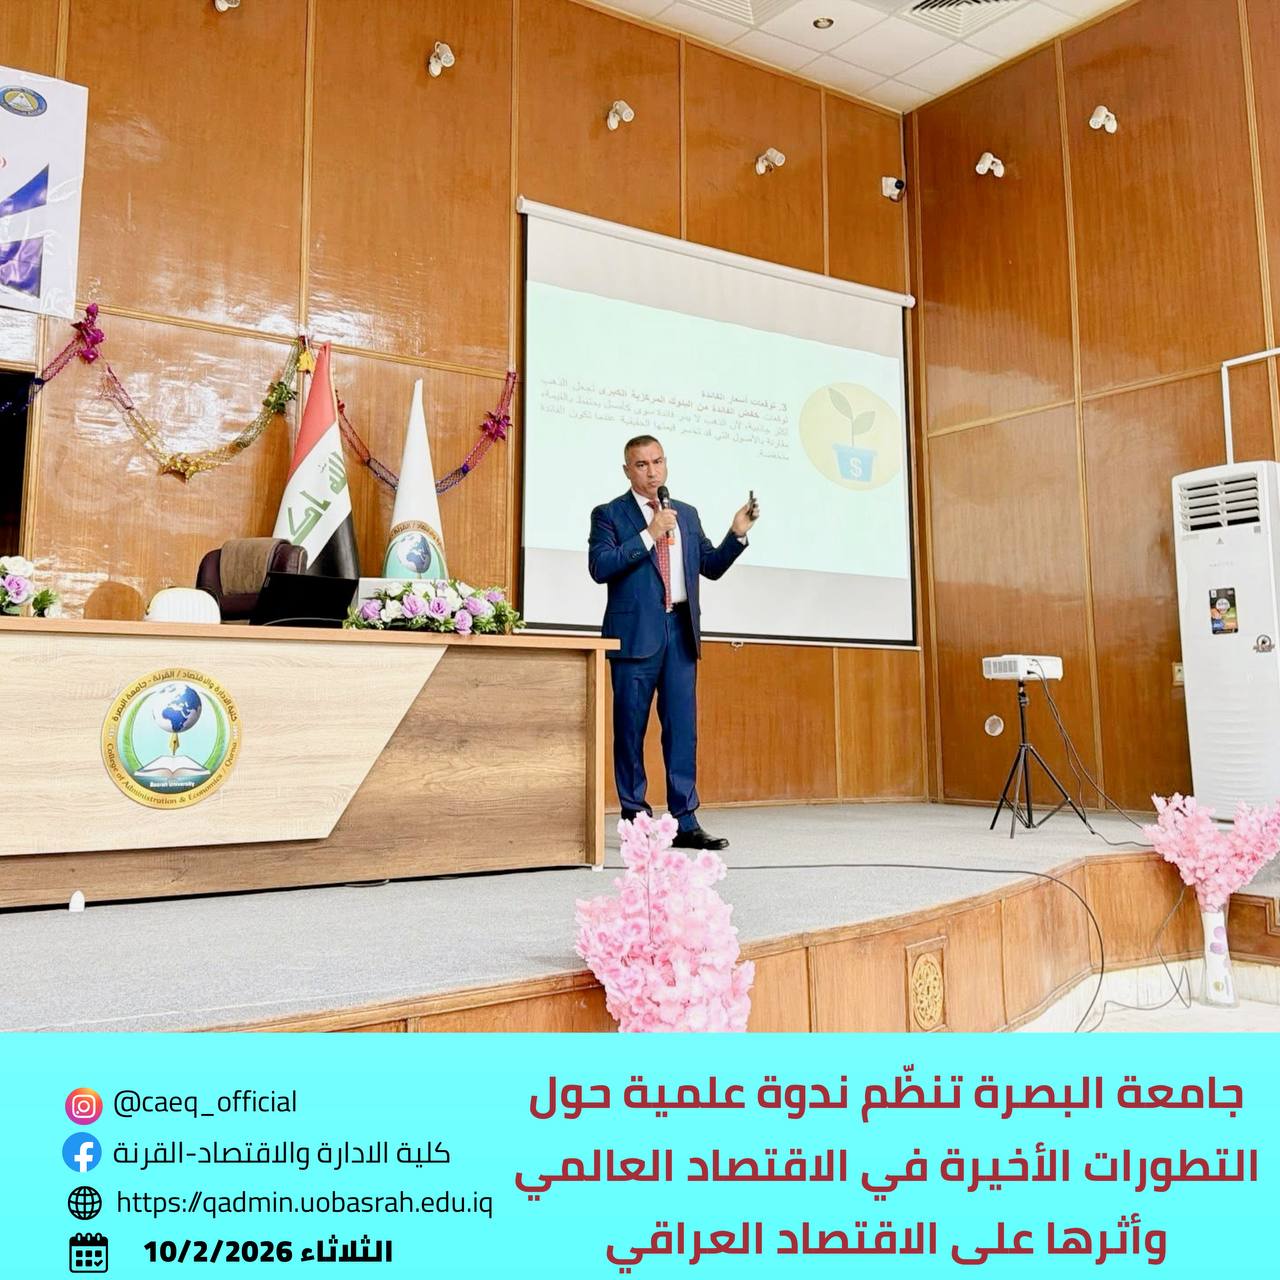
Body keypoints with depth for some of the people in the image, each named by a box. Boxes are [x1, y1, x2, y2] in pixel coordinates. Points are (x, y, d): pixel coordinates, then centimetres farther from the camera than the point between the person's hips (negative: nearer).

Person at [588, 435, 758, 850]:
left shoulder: (687, 514, 18)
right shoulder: (609, 514, 2)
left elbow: (711, 566, 17)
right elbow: (600, 566, -12)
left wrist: (737, 533, 3)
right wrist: (648, 535, -15)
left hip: (681, 630, 4)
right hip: (636, 633, -4)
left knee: (683, 727, 3)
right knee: (630, 727, 1)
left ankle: (685, 822, 8)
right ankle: (634, 819, 12)